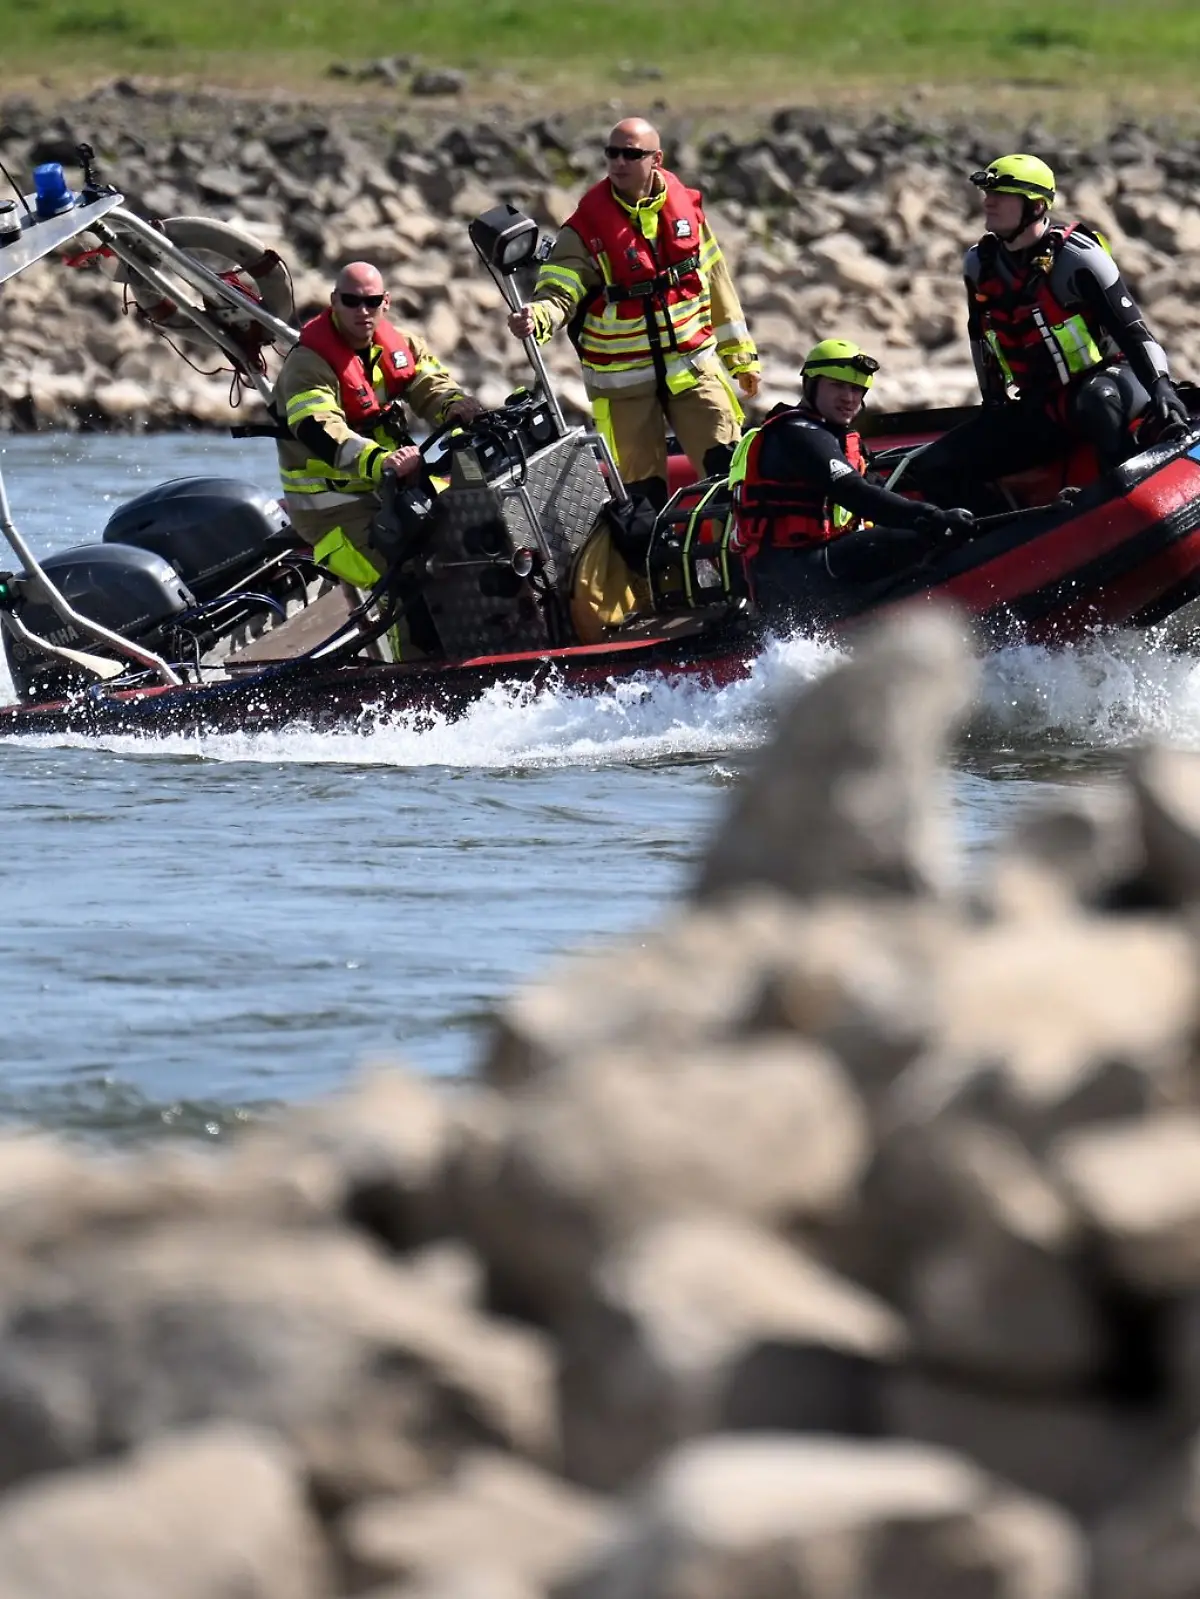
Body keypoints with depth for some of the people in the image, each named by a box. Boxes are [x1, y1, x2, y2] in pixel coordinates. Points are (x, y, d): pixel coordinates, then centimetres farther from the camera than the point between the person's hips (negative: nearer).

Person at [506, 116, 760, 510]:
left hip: (692, 363, 2)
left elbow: (716, 282, 12)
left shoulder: (687, 207, 2)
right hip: (623, 380, -2)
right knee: (643, 491, 1)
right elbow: (558, 292, -17)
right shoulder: (586, 227, -9)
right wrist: (537, 317, -42)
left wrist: (741, 354, 16)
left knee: (729, 467, -6)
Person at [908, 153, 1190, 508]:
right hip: (1037, 409, 6)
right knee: (931, 472, -6)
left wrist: (1161, 386, -32)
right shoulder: (979, 264, 5)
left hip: (1106, 377, -6)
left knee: (1097, 403, -46)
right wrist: (993, 404, 24)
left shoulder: (1076, 257, -15)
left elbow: (1130, 326, -19)